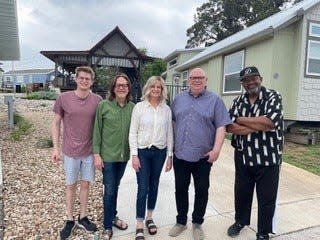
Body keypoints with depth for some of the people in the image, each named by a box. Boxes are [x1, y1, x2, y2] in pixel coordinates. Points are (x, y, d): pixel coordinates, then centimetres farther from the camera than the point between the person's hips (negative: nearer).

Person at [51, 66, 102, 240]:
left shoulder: (97, 100, -5)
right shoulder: (63, 98, -8)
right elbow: (56, 124, 0)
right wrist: (56, 148, -4)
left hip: (90, 152, 1)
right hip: (70, 152, -1)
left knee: (85, 184, 15)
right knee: (71, 186, 13)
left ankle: (83, 218, 33)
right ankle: (70, 220, 31)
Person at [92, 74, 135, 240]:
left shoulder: (133, 107, -1)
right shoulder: (103, 106, -8)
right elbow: (97, 131, -6)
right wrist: (96, 154, -9)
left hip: (124, 155, 3)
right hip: (108, 155, -3)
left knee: (115, 187, 20)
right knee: (109, 190, 5)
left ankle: (113, 216, 40)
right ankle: (107, 226, 24)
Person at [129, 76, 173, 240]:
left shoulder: (166, 109, 1)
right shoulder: (139, 107, -5)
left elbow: (169, 133, 5)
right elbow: (133, 132, -5)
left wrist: (170, 155, 4)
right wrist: (134, 155, -10)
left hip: (160, 152, 3)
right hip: (143, 151, -2)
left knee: (154, 186, 14)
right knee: (143, 188, 1)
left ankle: (149, 217, 35)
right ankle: (139, 226, 18)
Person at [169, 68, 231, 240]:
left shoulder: (215, 100, -2)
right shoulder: (179, 99, 8)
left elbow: (221, 126, -7)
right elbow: (172, 121, 14)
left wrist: (216, 149, -17)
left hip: (203, 156, -2)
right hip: (180, 155, 3)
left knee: (201, 191, 11)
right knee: (180, 189, 14)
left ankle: (197, 223, 32)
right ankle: (181, 221, 34)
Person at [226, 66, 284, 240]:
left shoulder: (273, 97, -7)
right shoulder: (238, 101, 4)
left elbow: (270, 123, -23)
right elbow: (230, 127, -8)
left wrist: (241, 119, -13)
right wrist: (259, 126, -16)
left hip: (268, 159, -3)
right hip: (243, 157, 3)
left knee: (267, 198, 11)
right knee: (241, 192, 19)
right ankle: (240, 221, 43)